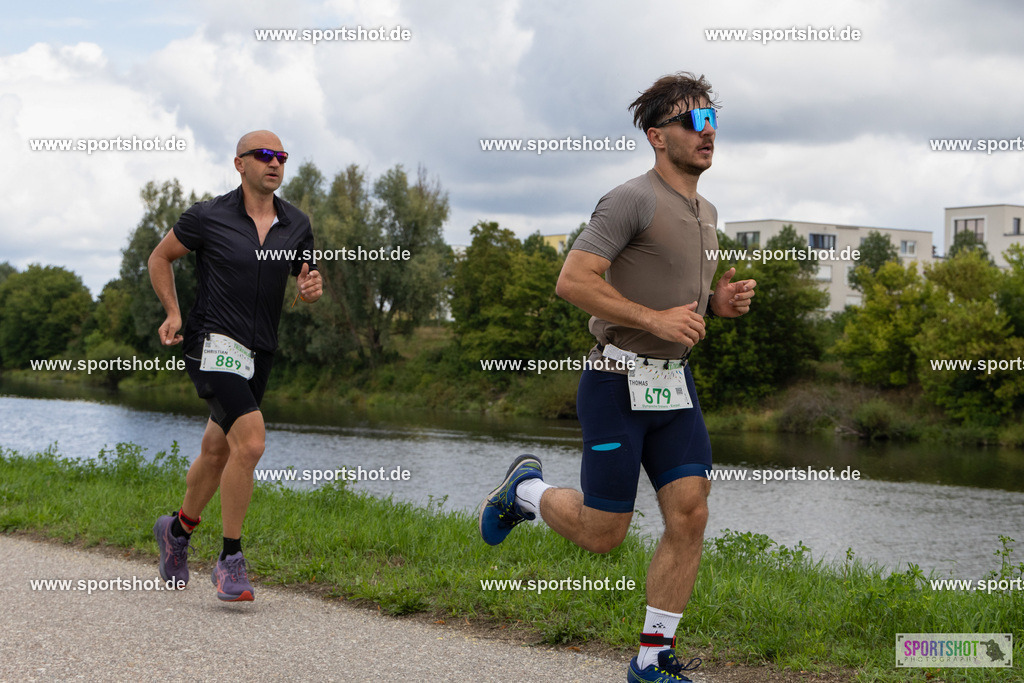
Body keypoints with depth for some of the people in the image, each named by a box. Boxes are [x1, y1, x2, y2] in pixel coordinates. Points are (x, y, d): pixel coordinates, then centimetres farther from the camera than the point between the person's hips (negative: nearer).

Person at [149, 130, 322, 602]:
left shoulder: (296, 225, 5)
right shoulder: (209, 217, -7)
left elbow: (306, 283, 16)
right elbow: (160, 257, 7)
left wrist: (312, 288, -8)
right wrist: (173, 313, -3)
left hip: (259, 352, 6)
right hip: (214, 345, -6)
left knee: (217, 454, 18)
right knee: (251, 443, -22)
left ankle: (178, 529, 44)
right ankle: (230, 560, -10)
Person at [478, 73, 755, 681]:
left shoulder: (707, 213, 15)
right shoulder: (632, 200, -13)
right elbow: (573, 281, -20)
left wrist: (722, 302, 8)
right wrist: (655, 318, -22)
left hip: (676, 382, 7)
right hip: (620, 384, -7)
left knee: (690, 518, -3)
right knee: (601, 535, -1)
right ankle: (526, 489, 30)